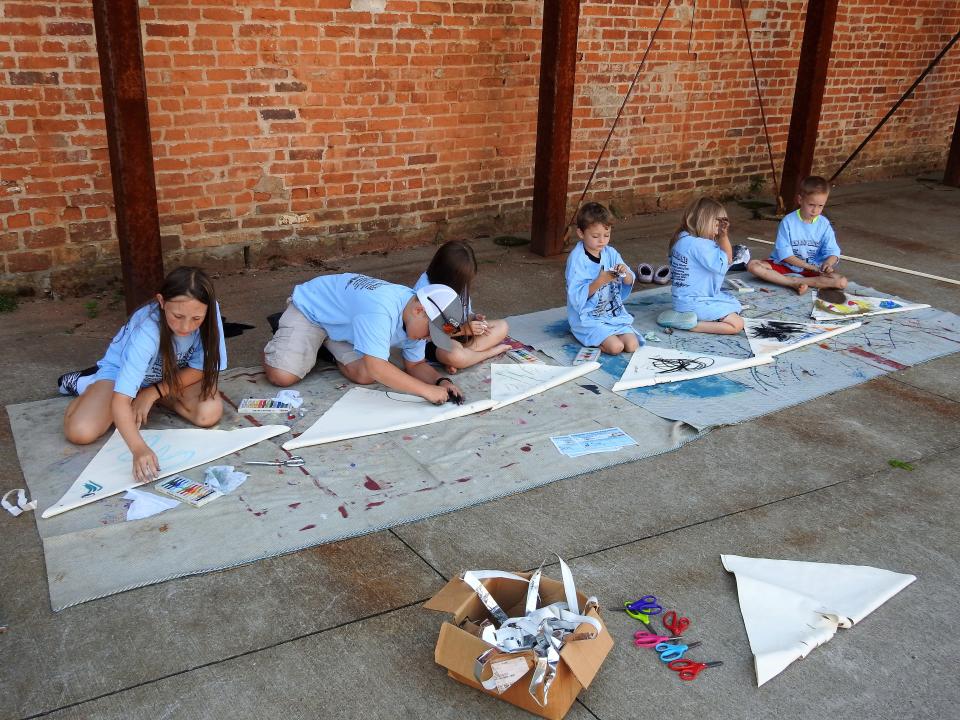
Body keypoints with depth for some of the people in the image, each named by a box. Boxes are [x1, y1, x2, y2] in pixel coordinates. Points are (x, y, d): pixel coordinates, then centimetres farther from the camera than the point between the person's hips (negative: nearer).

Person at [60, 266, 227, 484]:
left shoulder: (209, 312, -29)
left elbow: (202, 367, -15)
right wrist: (139, 449, -60)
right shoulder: (147, 332, -39)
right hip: (122, 370, -3)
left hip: (171, 376, 4)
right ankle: (84, 383, 11)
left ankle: (152, 395, 7)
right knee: (80, 432, -24)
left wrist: (155, 392, -22)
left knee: (209, 414, -24)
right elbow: (119, 402, -44)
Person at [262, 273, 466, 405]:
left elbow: (416, 365, -3)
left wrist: (441, 381, -23)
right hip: (309, 308, -7)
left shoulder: (416, 319, -15)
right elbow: (376, 367, -48)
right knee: (282, 377, -21)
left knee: (364, 377, -16)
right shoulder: (380, 310, -42)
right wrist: (426, 390, -45)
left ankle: (326, 345, 14)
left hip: (344, 322, 7)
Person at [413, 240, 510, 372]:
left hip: (459, 335, 8)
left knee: (502, 327, -7)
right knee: (454, 356, -41)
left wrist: (473, 318, -13)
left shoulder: (459, 283, -5)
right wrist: (463, 329, -24)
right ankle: (494, 350, -12)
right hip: (433, 343, -8)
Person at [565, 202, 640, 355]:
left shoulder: (610, 253, 4)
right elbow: (577, 297, -19)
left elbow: (629, 283, 6)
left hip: (614, 313, 6)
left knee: (632, 345, -10)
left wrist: (625, 273, -17)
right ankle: (589, 338, 4)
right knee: (616, 347, -24)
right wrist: (600, 281, -30)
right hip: (587, 318, -6)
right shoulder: (577, 259, -13)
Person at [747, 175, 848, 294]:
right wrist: (809, 266, -21)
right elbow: (784, 254, -13)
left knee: (842, 282, -23)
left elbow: (832, 251, -4)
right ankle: (795, 283, -32)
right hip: (786, 266, -2)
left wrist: (828, 263, -29)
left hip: (814, 269, 2)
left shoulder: (824, 224, -3)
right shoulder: (788, 221, -11)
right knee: (752, 265, -26)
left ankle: (796, 281, -24)